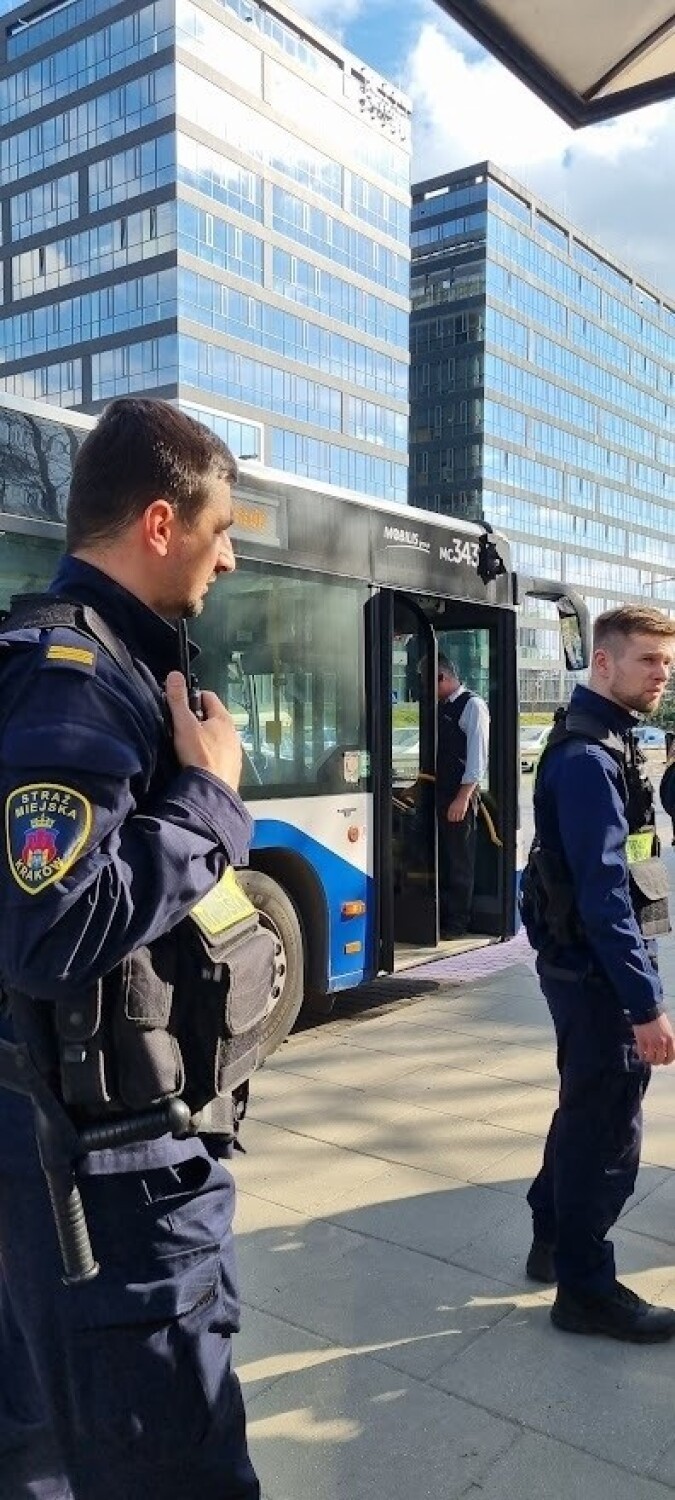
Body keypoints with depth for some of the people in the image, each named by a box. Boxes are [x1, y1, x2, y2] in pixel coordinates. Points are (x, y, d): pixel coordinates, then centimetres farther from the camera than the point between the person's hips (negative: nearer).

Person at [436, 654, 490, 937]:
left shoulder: (472, 706, -8)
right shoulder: (441, 707, 14)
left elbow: (478, 755, -14)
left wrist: (463, 797, -19)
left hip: (460, 796, -7)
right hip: (439, 793, 7)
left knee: (460, 859, 1)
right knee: (440, 857, 12)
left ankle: (457, 922, 10)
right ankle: (441, 916, 21)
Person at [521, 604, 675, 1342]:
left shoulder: (599, 742, 11)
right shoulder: (587, 758, -21)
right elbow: (606, 892, -26)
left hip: (583, 964, 10)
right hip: (596, 970, -10)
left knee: (586, 1110, 22)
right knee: (607, 1128, 3)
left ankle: (553, 1242, 38)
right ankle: (585, 1288, 19)